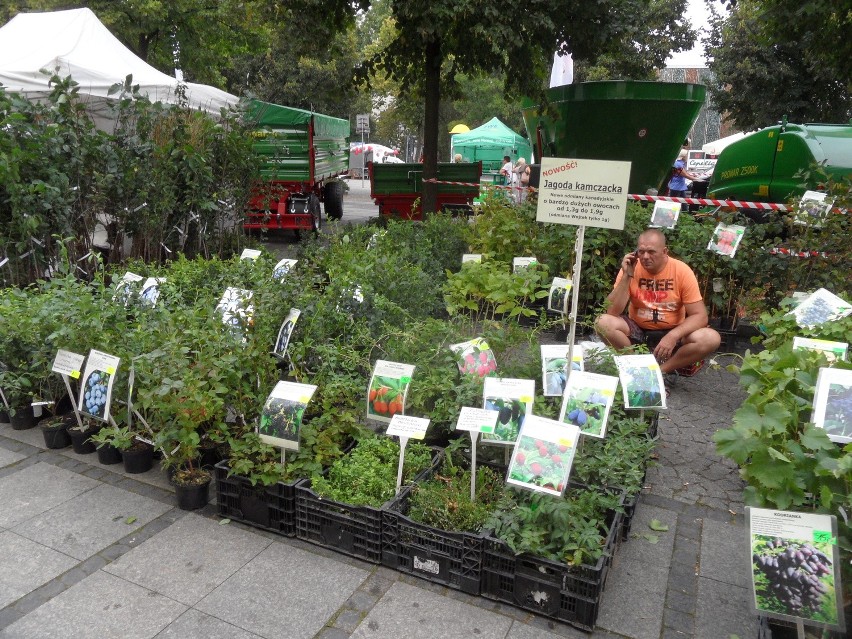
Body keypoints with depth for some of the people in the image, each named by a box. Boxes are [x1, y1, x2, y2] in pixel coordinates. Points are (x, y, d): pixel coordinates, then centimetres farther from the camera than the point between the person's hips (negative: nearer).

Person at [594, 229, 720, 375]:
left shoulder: (682, 271, -14)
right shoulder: (631, 268, -12)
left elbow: (700, 316, -14)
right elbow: (612, 312, -18)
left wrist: (673, 336, -31)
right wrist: (627, 276, -27)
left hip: (672, 332, 0)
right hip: (637, 331, 0)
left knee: (711, 338, -27)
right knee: (603, 322, -28)